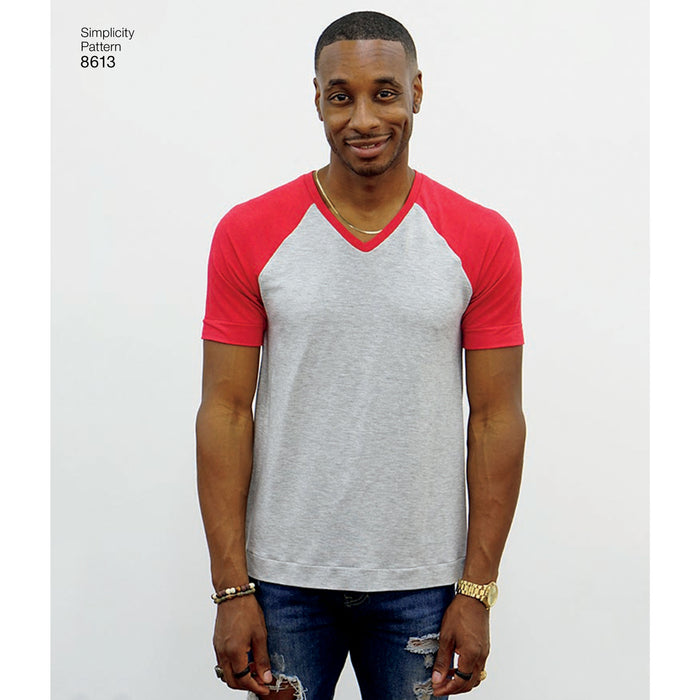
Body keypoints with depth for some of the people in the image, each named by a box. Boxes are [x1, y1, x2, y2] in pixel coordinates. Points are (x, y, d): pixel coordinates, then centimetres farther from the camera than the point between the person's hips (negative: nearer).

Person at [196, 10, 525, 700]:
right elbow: (226, 412, -4)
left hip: (422, 583, 0)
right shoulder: (249, 234, -4)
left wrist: (478, 591, -4)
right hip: (283, 578, 0)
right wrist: (232, 590, -7)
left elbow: (496, 418, -2)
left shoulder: (481, 240, -3)